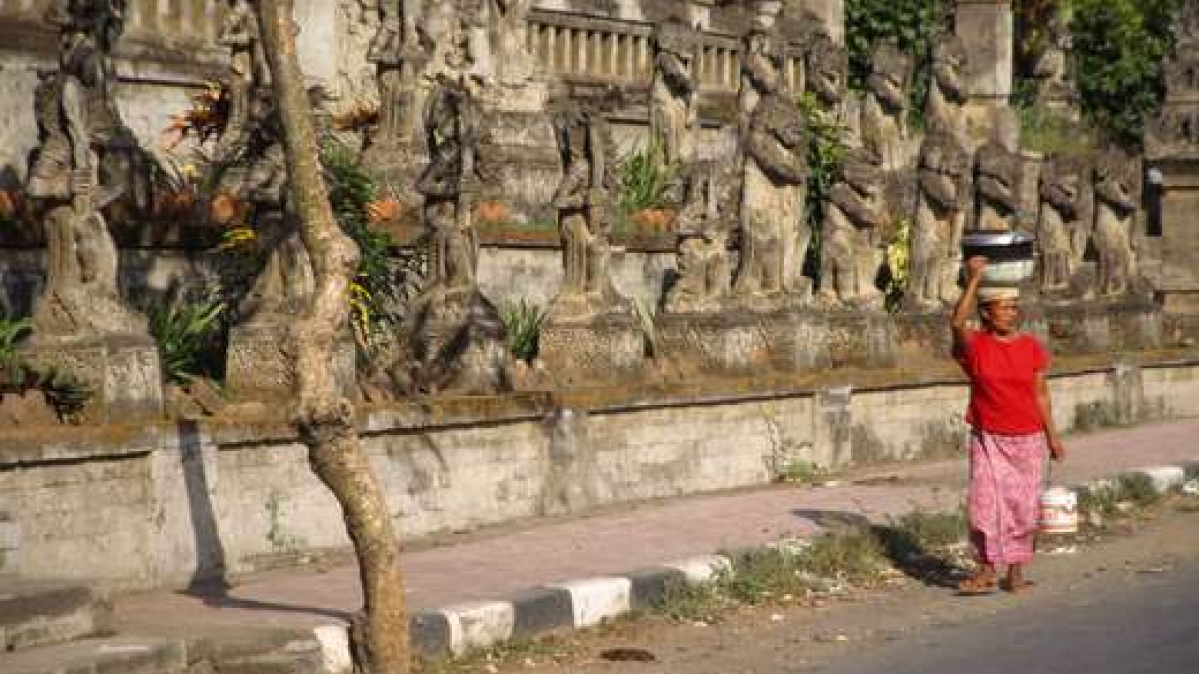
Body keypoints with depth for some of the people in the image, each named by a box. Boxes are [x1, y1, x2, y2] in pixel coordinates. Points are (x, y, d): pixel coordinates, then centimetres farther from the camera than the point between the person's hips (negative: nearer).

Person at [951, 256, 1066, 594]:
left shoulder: (1032, 347, 1)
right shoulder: (975, 345, -6)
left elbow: (1041, 394, 7)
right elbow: (957, 323, -28)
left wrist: (1052, 436, 7)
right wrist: (973, 281, -33)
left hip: (1027, 439, 2)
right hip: (988, 438, -2)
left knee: (1023, 506, 5)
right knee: (985, 502, -6)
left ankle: (1015, 573, 15)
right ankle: (986, 570, 5)